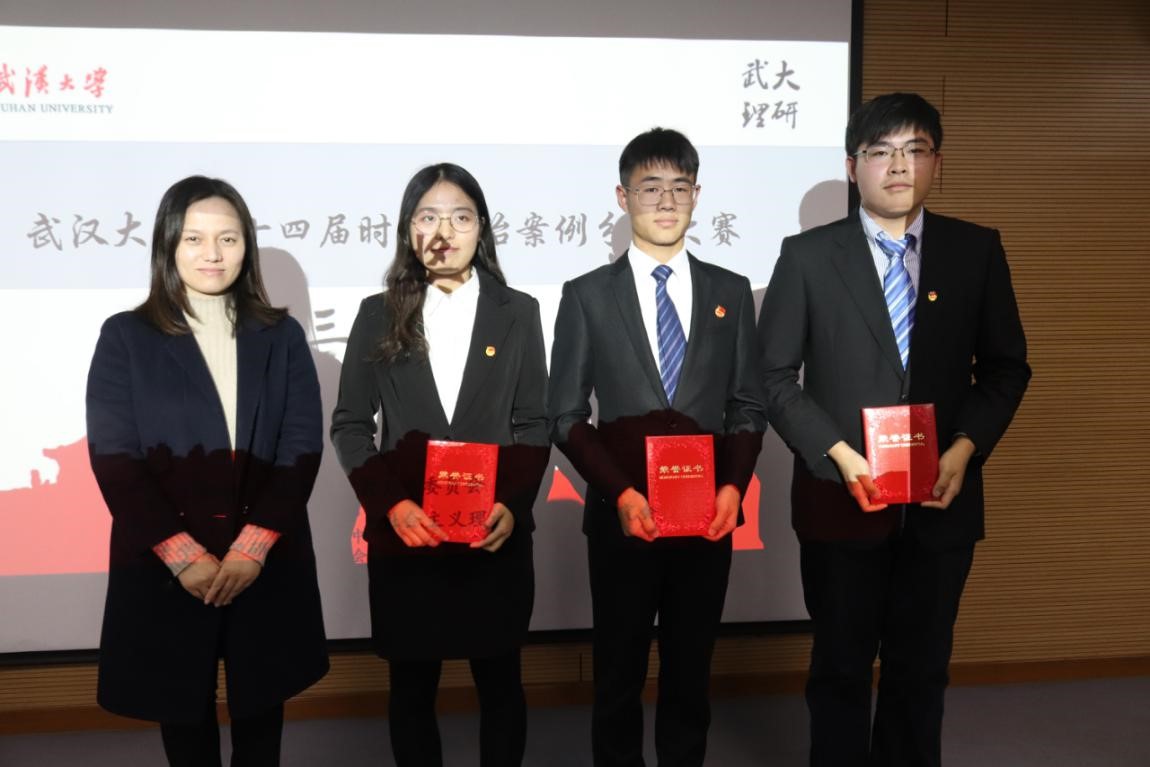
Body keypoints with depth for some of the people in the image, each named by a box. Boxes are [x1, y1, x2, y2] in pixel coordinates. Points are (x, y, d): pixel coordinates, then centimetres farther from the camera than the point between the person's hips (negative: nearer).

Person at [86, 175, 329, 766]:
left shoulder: (280, 335, 5)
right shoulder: (125, 337, 0)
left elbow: (302, 445, -2)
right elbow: (113, 457, -6)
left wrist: (252, 545, -13)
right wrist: (183, 554, -14)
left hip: (267, 562, 1)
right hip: (165, 566, -1)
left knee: (260, 708, 14)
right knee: (183, 713, 13)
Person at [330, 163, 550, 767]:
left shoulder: (518, 313, 4)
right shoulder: (379, 315, 4)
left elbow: (534, 426, 3)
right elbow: (350, 425, 2)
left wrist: (513, 506, -13)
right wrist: (390, 504, -13)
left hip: (496, 535, 0)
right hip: (404, 536, 0)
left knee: (500, 684, 12)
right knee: (411, 688, 12)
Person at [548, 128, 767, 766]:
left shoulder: (731, 292, 7)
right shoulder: (587, 295, 1)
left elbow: (748, 407, 7)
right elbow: (566, 415, -2)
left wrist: (733, 485, -9)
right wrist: (620, 493, -14)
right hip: (622, 519, -1)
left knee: (690, 674, 14)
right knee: (619, 675, 12)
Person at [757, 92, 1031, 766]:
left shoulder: (977, 250, 2)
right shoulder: (807, 255, -3)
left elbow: (1007, 367, 6)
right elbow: (775, 376, -3)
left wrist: (966, 447, -10)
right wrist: (839, 455, -15)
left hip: (942, 498, 2)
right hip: (841, 498, -1)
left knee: (922, 670, 16)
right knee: (841, 668, 14)